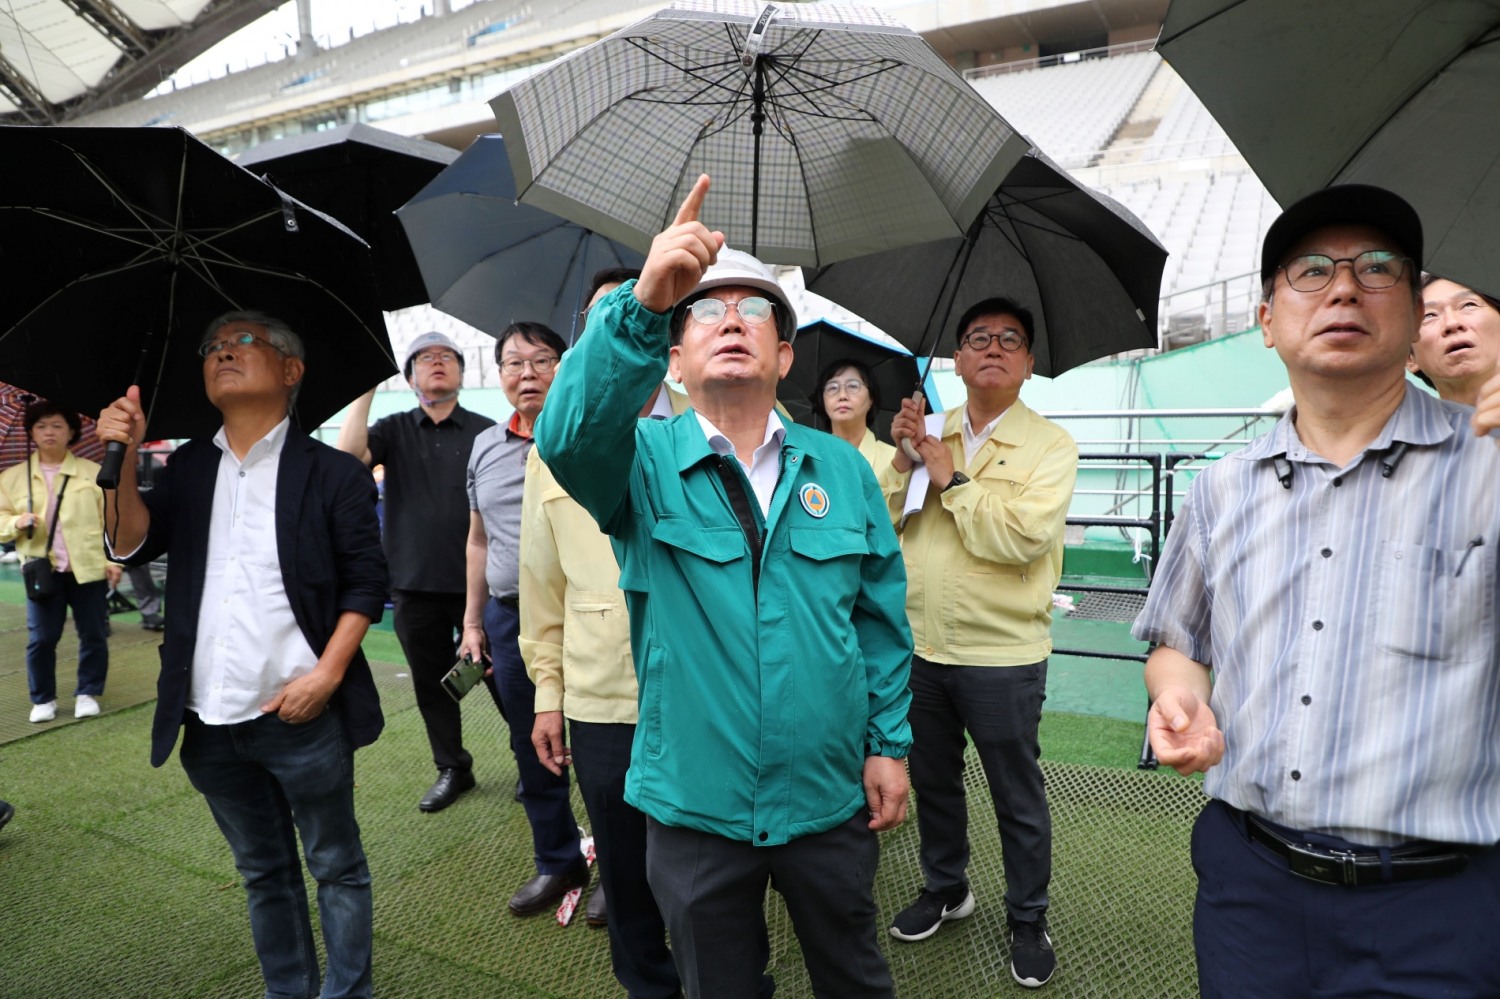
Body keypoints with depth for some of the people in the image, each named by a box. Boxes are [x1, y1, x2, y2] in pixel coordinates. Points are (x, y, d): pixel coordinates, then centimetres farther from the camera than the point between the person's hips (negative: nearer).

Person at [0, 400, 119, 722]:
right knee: (40, 638, 4)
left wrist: (114, 559, -5)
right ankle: (43, 699, 20)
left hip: (89, 568, -1)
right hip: (42, 571, 1)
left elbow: (110, 519, 2)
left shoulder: (93, 473, 4)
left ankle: (88, 693, 21)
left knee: (93, 635, 6)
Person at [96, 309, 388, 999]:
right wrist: (122, 459, -14)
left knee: (336, 866, 10)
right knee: (263, 871, 20)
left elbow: (366, 583, -7)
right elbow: (131, 546, -1)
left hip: (300, 714, -4)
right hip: (211, 721, 5)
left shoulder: (332, 474, -4)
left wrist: (328, 671, -16)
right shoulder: (188, 469, 11)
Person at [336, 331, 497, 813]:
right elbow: (348, 456, -12)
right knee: (431, 682, 13)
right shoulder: (395, 429, 7)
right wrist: (366, 386, -10)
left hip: (477, 582, -3)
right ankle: (452, 768, 30)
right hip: (415, 586, 3)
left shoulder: (485, 431, 0)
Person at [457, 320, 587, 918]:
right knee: (531, 748, 16)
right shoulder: (485, 447, 11)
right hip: (510, 617, 6)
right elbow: (479, 541, 18)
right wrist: (473, 622, 16)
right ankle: (557, 863, 35)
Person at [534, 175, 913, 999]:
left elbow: (881, 614, 3)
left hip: (831, 798, 2)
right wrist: (641, 303, -43)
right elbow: (568, 436, -31)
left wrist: (889, 743, 0)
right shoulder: (644, 461, -7)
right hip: (696, 804, -1)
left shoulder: (842, 469, -1)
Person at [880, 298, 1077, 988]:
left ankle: (1028, 920, 32)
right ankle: (945, 888, 43)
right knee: (932, 779, 21)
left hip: (1001, 653, -4)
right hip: (920, 645, 5)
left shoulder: (1048, 445, -7)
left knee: (1018, 797, 11)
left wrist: (952, 479, -17)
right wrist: (903, 461, -12)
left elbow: (1025, 536, -23)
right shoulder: (930, 433, 7)